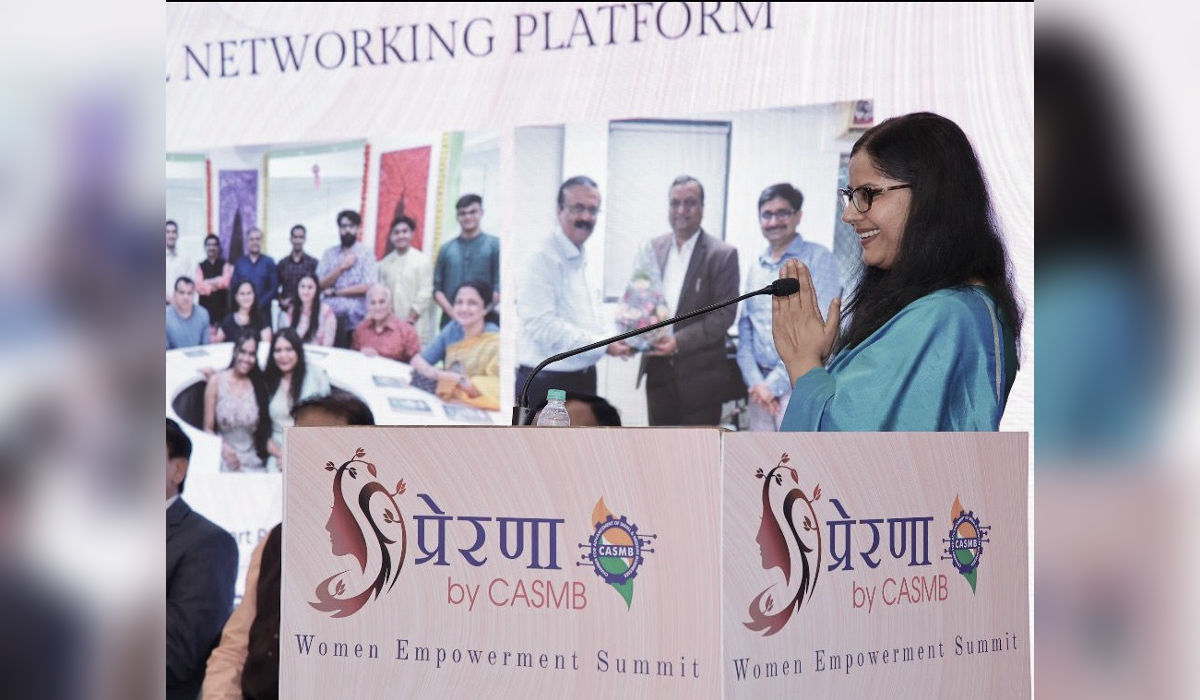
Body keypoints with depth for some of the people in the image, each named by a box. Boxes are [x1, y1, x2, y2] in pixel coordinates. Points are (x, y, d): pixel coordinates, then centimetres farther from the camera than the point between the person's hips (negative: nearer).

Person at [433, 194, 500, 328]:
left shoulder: (494, 245, 6)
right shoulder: (447, 249, 15)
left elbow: (499, 287, 0)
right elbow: (437, 288, 11)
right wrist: (451, 311, -6)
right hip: (450, 321, 3)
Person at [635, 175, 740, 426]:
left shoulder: (722, 254, -5)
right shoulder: (653, 247, 9)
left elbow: (725, 313, -9)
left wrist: (679, 342, -18)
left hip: (699, 375, -4)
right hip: (658, 370, 4)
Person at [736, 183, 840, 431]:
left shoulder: (818, 259, -2)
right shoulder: (755, 268, 16)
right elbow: (745, 329, 14)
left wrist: (776, 382, -12)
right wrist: (755, 382, -3)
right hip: (760, 386, 6)